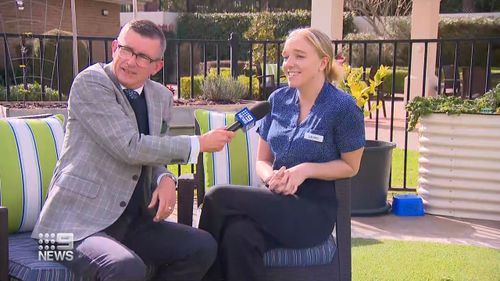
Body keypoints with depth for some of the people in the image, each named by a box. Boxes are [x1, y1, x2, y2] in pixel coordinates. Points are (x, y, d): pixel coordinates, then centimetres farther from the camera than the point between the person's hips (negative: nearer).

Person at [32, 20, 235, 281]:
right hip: (77, 222, -7)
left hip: (133, 220, 7)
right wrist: (198, 144, -12)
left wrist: (166, 179, -4)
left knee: (203, 247, -9)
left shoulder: (161, 97, 9)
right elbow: (130, 148, -20)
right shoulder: (90, 82, -11)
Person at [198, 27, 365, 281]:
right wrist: (271, 176, -10)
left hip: (314, 211, -4)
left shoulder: (343, 107, -6)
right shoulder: (278, 100, 10)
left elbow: (350, 166, 2)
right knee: (238, 236, -33)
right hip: (277, 201, 4)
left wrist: (306, 169, -15)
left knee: (218, 198, -25)